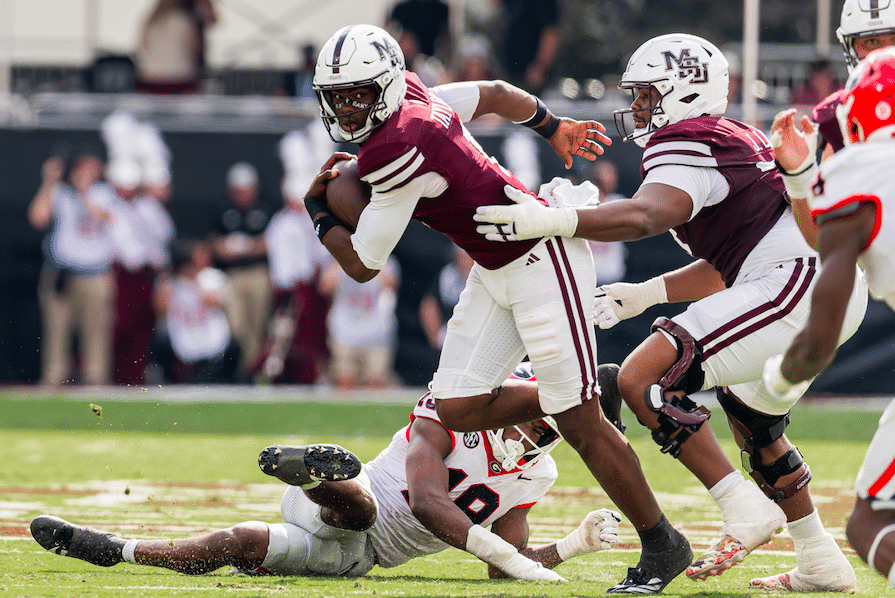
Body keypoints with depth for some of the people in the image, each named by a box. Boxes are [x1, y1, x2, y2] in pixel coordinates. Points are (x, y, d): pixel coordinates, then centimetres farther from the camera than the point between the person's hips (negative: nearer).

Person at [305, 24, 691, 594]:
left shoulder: (395, 148, -26)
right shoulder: (411, 96, 0)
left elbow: (362, 265, -15)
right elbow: (496, 92, 19)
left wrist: (317, 208, 3)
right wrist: (555, 128, 36)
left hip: (540, 258, -10)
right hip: (496, 271, 10)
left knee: (578, 423, -6)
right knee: (458, 408, 2)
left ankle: (663, 545, 8)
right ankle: (588, 396, 23)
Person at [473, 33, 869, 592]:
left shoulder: (689, 146, -7)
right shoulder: (734, 140, 24)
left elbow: (646, 216, -29)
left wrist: (554, 221, -37)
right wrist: (648, 293, 26)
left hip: (797, 284, -11)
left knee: (643, 379, -16)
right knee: (753, 424, 32)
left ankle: (746, 509, -16)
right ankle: (822, 566, 35)